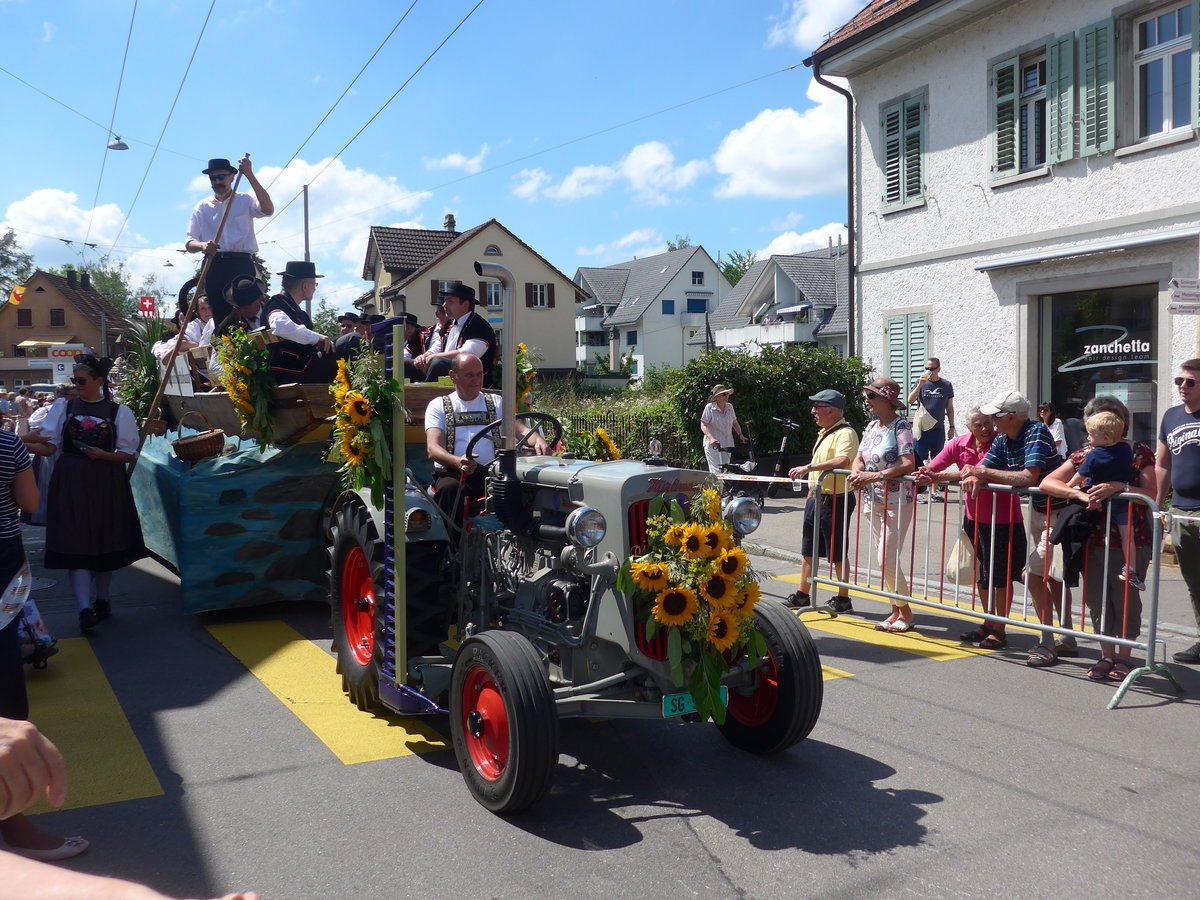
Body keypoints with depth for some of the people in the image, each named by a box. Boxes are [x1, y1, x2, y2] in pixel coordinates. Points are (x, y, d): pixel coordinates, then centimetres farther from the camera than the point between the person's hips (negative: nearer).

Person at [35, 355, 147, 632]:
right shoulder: (64, 408, 5)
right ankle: (85, 608, -9)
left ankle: (102, 599, 27)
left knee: (105, 542, 9)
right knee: (75, 544, -6)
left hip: (105, 484, -1)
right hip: (71, 484, 1)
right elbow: (48, 445, -2)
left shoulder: (119, 412, -1)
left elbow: (129, 454, -1)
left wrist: (102, 455, -16)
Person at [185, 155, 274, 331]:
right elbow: (189, 243, 13)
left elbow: (268, 209, -11)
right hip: (213, 265, 2)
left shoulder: (245, 201, 12)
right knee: (220, 316, -1)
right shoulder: (202, 207, 18)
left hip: (242, 264, -2)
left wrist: (249, 175, -14)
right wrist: (202, 246, -12)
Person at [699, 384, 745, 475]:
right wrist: (711, 438, -24)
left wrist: (740, 435, 6)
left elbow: (734, 423, 20)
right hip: (713, 445, -5)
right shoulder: (709, 407, -8)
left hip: (727, 445, 5)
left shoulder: (729, 407, 8)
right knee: (716, 471, -13)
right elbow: (703, 425, -9)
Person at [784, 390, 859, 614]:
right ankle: (802, 595, 24)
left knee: (837, 553, 1)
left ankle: (843, 599, 13)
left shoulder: (845, 433, -17)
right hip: (817, 498, 10)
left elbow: (842, 461, -35)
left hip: (835, 500, -10)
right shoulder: (823, 433, 15)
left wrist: (808, 467, -34)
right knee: (808, 551, 14)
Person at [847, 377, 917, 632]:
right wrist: (856, 473, -9)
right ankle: (896, 610, 23)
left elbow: (908, 465, -21)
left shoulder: (901, 427, -12)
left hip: (896, 502, -8)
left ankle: (905, 612, 10)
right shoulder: (871, 426, 11)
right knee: (885, 561, 12)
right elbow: (859, 458, 13)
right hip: (874, 501, 8)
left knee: (887, 561, -8)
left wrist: (874, 476, -25)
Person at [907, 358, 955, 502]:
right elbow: (910, 401, -11)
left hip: (939, 428, 2)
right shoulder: (920, 383, 2)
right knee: (920, 460, -3)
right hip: (922, 428, -2)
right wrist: (921, 383, -19)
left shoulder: (946, 385, 8)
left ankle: (934, 490, 16)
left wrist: (951, 426, 10)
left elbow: (949, 408, 13)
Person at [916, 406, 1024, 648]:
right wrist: (925, 476, -26)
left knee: (1000, 574, 2)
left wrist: (938, 477, -32)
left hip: (1002, 518, -6)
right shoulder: (959, 444, -2)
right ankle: (988, 624, 32)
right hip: (974, 517, 6)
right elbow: (930, 470, -2)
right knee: (980, 573, 17)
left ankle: (999, 630, 14)